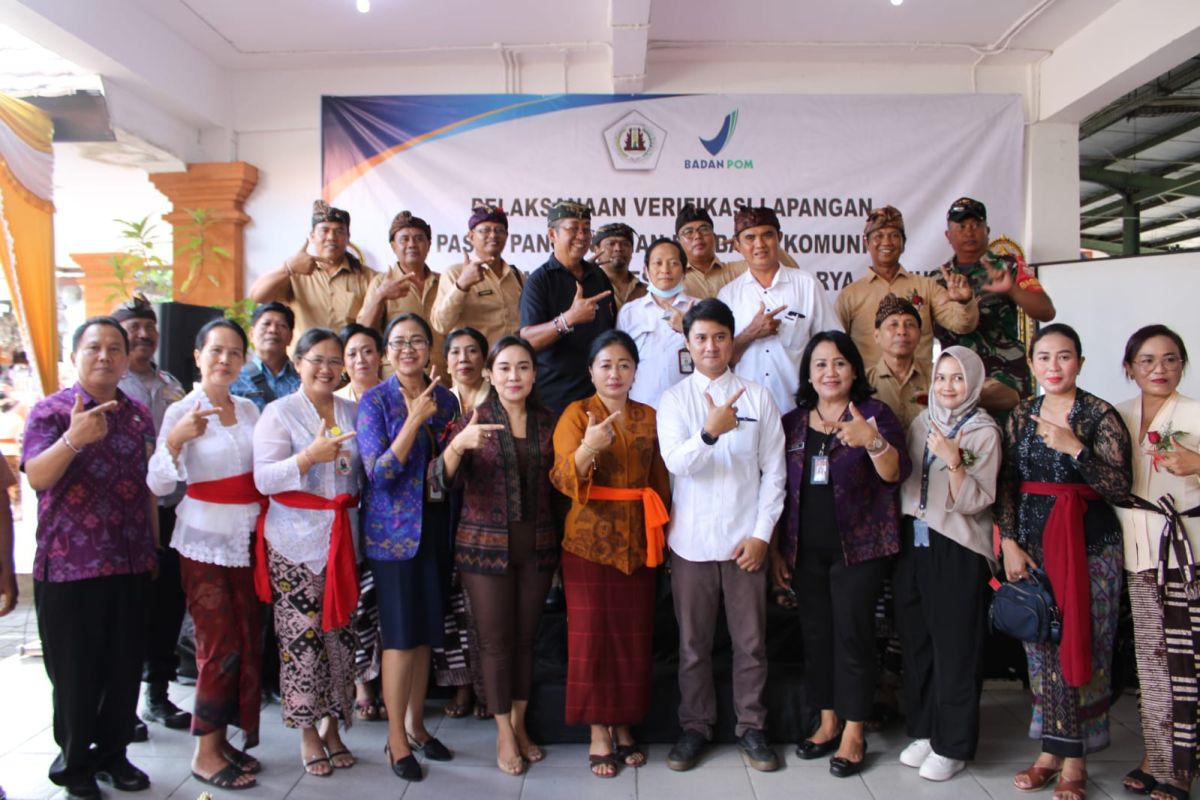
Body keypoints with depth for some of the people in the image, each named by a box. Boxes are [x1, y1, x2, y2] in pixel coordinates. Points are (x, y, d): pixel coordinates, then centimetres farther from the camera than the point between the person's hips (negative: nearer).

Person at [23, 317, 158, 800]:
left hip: (131, 564, 4)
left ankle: (112, 752, 28)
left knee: (125, 668, 11)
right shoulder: (51, 410, -4)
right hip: (69, 565, -4)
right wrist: (73, 439, -36)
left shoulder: (139, 415, 9)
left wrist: (154, 547, 14)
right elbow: (36, 477, -19)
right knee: (74, 671, 6)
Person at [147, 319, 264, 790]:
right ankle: (206, 754, 11)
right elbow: (159, 486, -14)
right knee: (220, 646, -4)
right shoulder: (182, 411, -8)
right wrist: (176, 440, -29)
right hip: (205, 542, -5)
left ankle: (222, 737, 24)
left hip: (248, 537, 5)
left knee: (248, 644, 9)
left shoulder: (249, 410, 7)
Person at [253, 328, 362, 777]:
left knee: (339, 635, 9)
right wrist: (309, 456, -26)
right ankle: (308, 733, 17)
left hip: (343, 538, 4)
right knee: (301, 639, 1)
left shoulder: (354, 413, 9)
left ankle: (331, 725, 24)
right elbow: (263, 478, -13)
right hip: (294, 542, -4)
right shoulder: (279, 412, -3)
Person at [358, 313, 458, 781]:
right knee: (401, 634, -1)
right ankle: (396, 739, 15)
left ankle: (416, 725, 28)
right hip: (394, 529, -5)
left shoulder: (445, 399, 7)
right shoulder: (376, 400, -7)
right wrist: (415, 419, -22)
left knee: (426, 631, 12)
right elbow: (379, 472, -16)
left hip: (436, 526, 5)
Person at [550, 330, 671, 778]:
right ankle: (598, 734, 14)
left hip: (638, 542, 3)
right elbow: (563, 478, -17)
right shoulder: (576, 413, -3)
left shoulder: (649, 417, 8)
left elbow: (661, 481, 14)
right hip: (589, 541, -3)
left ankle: (624, 727, 23)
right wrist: (588, 448, -36)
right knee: (591, 636, 1)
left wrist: (661, 532, 8)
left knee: (634, 636, 8)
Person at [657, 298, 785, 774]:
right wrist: (710, 432, -32)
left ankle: (751, 727, 25)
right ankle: (695, 727, 25)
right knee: (693, 643, 10)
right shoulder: (674, 400, 1)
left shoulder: (758, 397, 3)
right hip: (691, 540, 0)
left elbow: (774, 470, 2)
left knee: (751, 641, 9)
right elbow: (677, 463, -13)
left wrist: (761, 533, -4)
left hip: (745, 538, 0)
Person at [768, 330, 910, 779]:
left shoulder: (873, 414, -2)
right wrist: (775, 548, 10)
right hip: (806, 550, 4)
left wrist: (873, 440, -35)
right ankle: (828, 722, 23)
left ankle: (854, 732, 9)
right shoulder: (793, 423, 9)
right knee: (816, 633, 9)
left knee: (852, 633, -4)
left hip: (859, 547, -4)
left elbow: (896, 474, -16)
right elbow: (780, 490, 12)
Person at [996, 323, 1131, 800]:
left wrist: (1075, 448, -22)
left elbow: (1120, 488, -11)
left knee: (1083, 645, 1)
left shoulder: (1100, 415, -4)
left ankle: (1075, 759, 13)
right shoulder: (1021, 416, 7)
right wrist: (1009, 542, -2)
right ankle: (1052, 750, 20)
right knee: (1042, 647, 8)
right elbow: (1006, 485, 7)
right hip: (1033, 540, 4)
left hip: (1090, 542, -3)